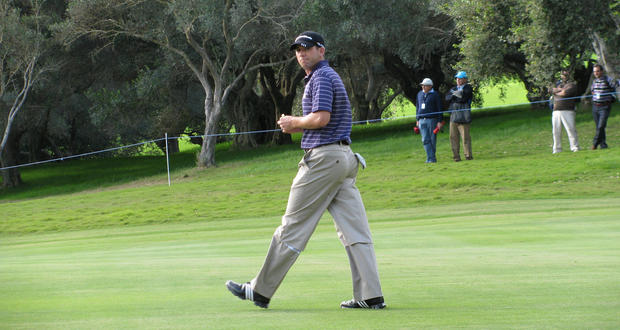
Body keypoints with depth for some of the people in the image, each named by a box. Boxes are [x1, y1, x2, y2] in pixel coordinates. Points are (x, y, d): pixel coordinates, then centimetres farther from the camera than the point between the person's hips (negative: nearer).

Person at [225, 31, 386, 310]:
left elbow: (321, 118, -21)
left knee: (293, 226, -3)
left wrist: (294, 122, -5)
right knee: (354, 230, 2)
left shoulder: (322, 77, -9)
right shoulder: (329, 76, 23)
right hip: (344, 158, 10)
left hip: (322, 157, -10)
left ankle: (261, 290, 3)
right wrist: (296, 126, 13)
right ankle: (370, 296, -4)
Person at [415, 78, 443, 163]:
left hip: (432, 120, -4)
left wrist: (439, 121, -9)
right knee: (425, 140, -6)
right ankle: (431, 158, -7)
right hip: (422, 121, 4)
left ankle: (431, 158, 10)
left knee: (432, 139, 1)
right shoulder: (420, 94, 13)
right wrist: (417, 120, 18)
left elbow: (439, 109, -3)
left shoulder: (435, 95, -3)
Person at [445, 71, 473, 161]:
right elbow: (447, 97, 5)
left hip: (463, 116, -6)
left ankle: (468, 155, -1)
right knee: (453, 137, 4)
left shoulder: (468, 88, 0)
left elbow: (463, 98, -15)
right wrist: (456, 95, -11)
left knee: (465, 137, -6)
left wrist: (454, 95, -1)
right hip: (453, 116, 6)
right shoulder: (454, 88, 20)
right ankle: (456, 156, 8)